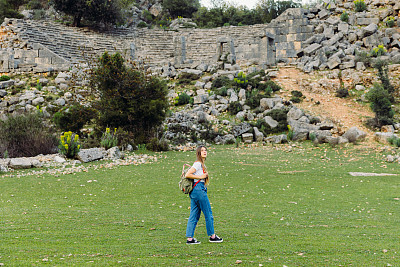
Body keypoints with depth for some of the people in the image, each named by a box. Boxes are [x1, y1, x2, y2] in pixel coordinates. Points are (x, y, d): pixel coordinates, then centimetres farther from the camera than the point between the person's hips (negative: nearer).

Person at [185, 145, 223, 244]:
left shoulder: (201, 164, 17)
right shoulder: (198, 163, -12)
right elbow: (187, 175, -19)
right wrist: (200, 177, -14)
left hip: (194, 191, 10)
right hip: (199, 189, -10)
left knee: (194, 215, 8)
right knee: (208, 213, 1)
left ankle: (190, 238, 8)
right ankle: (212, 236, 12)